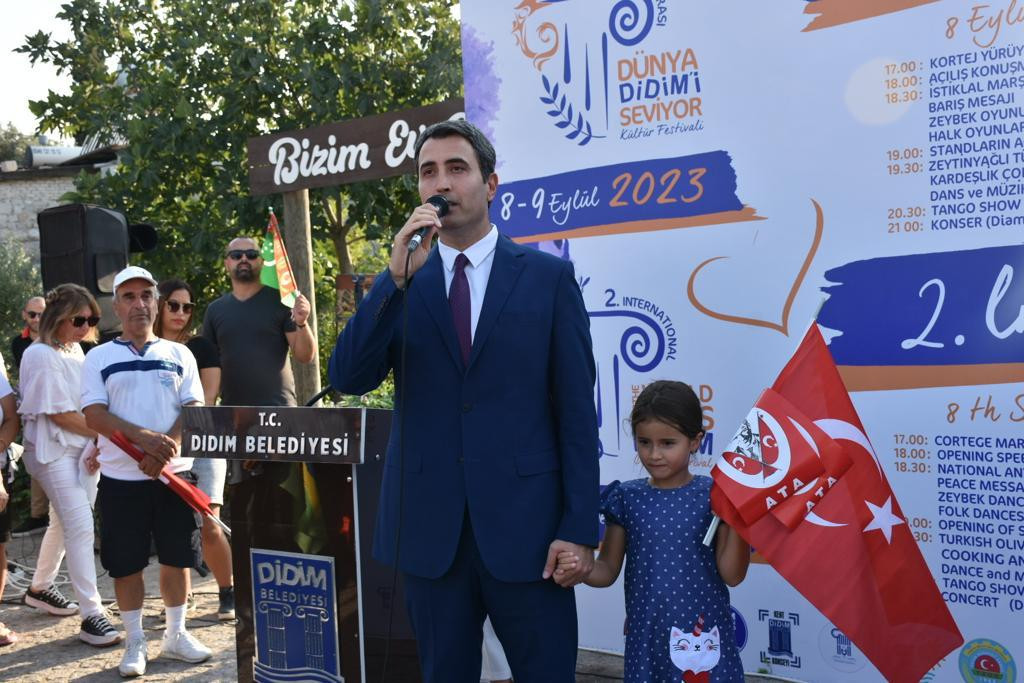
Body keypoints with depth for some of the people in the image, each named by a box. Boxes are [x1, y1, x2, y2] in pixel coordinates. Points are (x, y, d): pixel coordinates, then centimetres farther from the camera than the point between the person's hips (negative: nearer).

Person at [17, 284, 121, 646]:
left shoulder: (75, 350, 9)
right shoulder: (41, 355, -15)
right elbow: (59, 414, -17)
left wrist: (98, 444, 3)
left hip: (82, 449, 9)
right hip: (53, 452, -8)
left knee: (64, 522, 19)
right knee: (81, 527, -13)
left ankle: (40, 588, 39)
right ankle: (92, 615, -11)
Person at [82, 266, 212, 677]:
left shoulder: (179, 354, 7)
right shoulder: (99, 358, 3)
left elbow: (194, 410, 0)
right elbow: (94, 414, -6)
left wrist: (165, 448, -16)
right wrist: (143, 437, -21)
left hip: (175, 473, 1)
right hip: (120, 478, -1)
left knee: (178, 556, 7)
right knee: (126, 563, 4)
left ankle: (176, 635, 22)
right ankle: (135, 642, 18)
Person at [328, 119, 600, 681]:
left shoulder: (549, 276, 0)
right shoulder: (399, 283, 7)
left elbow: (576, 409, -2)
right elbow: (347, 378, -6)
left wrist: (579, 529, -7)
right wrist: (397, 276, -17)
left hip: (524, 525, -2)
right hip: (428, 528, 3)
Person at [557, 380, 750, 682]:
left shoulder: (713, 495, -6)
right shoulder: (627, 497, 0)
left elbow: (732, 574, -6)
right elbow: (608, 570, 4)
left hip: (703, 634, -1)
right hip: (646, 634, 2)